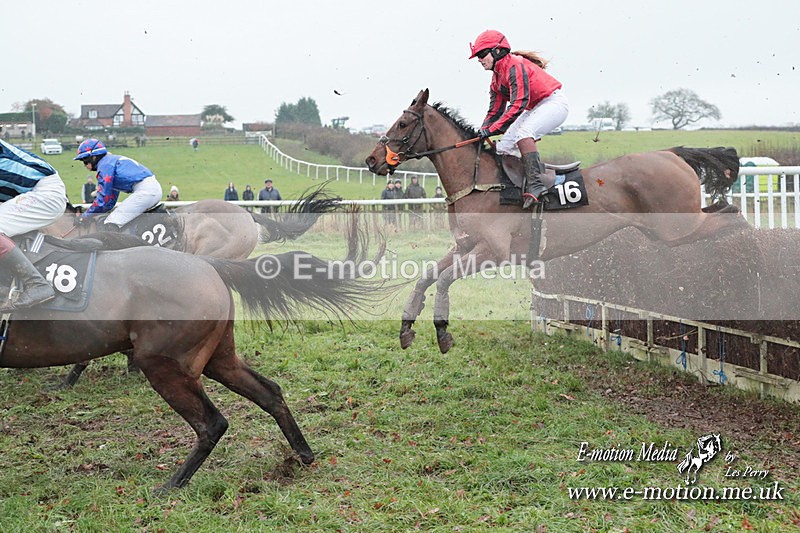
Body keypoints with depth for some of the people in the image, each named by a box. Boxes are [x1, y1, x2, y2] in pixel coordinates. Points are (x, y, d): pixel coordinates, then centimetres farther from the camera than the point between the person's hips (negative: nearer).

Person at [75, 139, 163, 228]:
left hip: (145, 191, -11)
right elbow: (110, 201, 28)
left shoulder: (104, 165, -3)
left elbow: (103, 200, -8)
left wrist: (84, 217, 3)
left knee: (111, 224, -15)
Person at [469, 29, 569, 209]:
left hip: (554, 102, -10)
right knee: (504, 146, 2)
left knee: (523, 133, -33)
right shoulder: (496, 77, 10)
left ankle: (535, 185, -38)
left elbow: (518, 104, -30)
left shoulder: (514, 65, -21)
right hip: (535, 108, 10)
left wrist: (492, 129, -31)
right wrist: (483, 133, -3)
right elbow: (495, 111, 12)